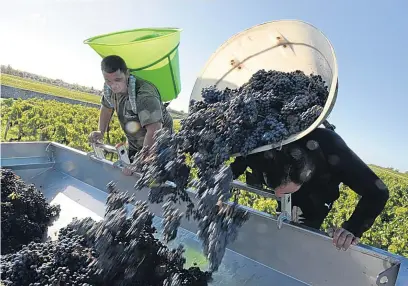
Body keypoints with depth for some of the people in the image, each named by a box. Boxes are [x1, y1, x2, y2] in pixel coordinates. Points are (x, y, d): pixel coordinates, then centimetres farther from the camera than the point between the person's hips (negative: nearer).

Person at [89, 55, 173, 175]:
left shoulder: (144, 95, -36)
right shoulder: (109, 88, -11)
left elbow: (154, 131, -43)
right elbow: (107, 107, 11)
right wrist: (100, 132, -1)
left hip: (158, 144, -7)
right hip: (133, 144, 7)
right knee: (123, 172, 14)